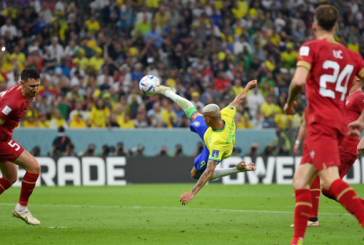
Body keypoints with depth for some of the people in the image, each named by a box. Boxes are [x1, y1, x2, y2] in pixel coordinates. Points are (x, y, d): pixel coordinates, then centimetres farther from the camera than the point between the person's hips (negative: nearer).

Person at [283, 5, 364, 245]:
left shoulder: (311, 47, -1)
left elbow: (298, 80, -16)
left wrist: (289, 102, 4)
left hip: (320, 123, -8)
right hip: (339, 124, 8)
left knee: (331, 180, -22)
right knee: (300, 182, 12)